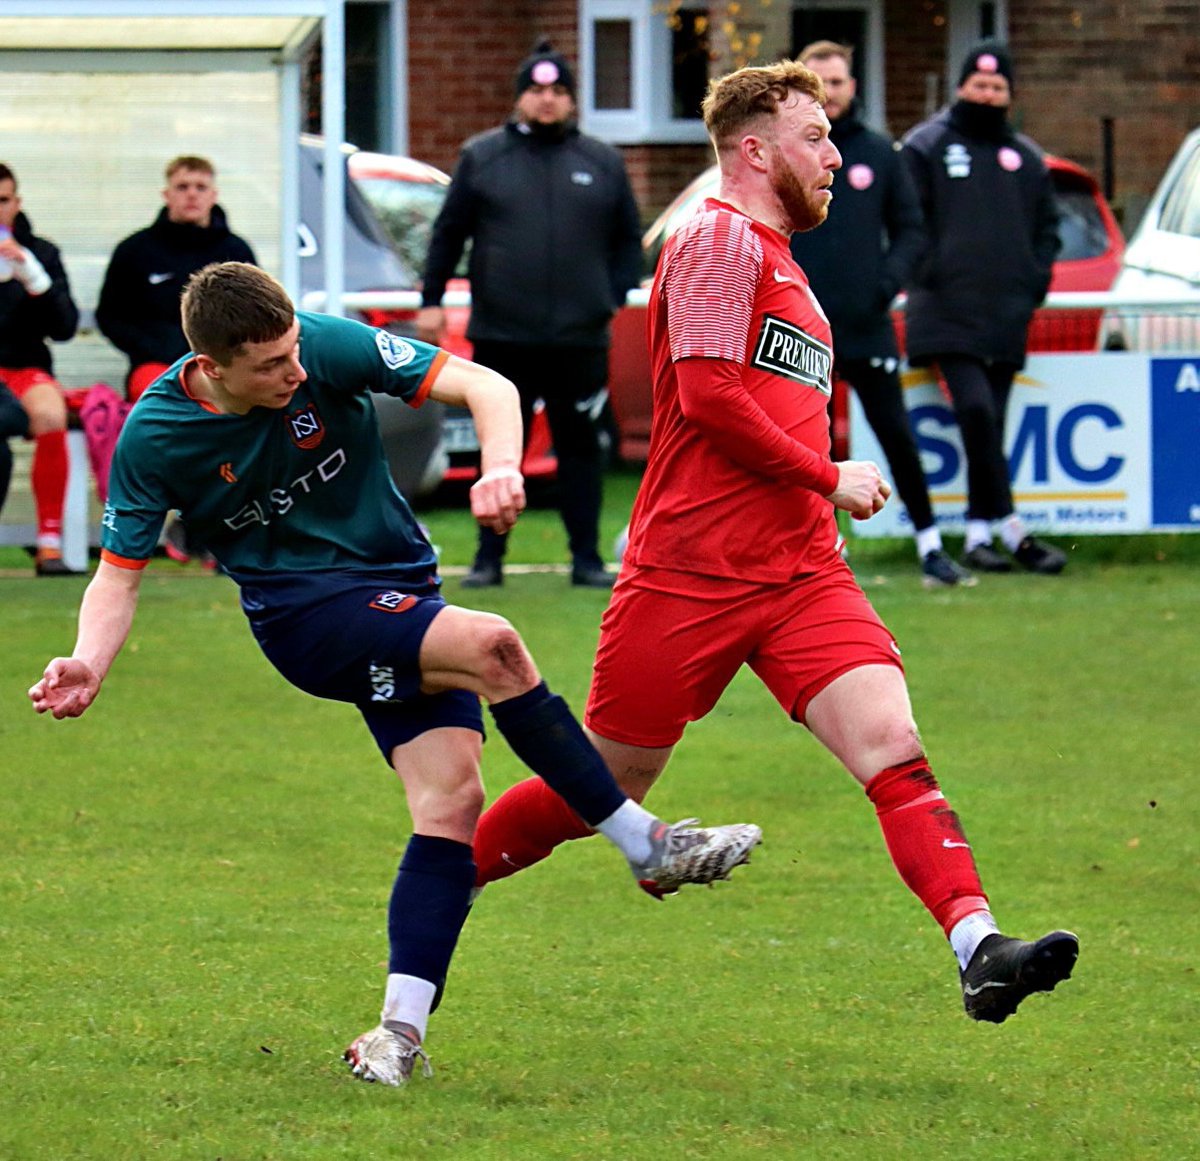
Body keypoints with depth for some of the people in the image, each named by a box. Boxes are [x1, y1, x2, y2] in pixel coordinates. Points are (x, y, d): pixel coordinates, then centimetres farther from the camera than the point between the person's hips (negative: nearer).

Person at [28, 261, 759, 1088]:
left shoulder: (328, 347, -14)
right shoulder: (153, 439, -14)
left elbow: (484, 387, -15)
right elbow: (118, 575, -5)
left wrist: (501, 468, -35)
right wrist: (89, 664, -24)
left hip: (399, 597, 3)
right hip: (302, 613, -3)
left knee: (451, 798, -14)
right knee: (490, 645, -28)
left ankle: (402, 1028, -12)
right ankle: (647, 847, -17)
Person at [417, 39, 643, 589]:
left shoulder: (603, 164, 9)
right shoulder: (483, 158, 7)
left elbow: (628, 240, 15)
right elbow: (447, 234, 10)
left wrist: (616, 296, 3)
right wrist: (431, 302, 5)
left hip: (579, 338, 1)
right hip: (501, 337, -1)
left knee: (579, 447, 4)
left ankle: (586, 559, 9)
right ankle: (489, 558, 11)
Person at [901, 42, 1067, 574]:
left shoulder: (1025, 157, 17)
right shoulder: (927, 146, 5)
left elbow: (1047, 227, 23)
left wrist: (1035, 281, 9)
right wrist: (927, 273, -7)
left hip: (1007, 312, 4)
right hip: (948, 308, -4)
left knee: (991, 422, 5)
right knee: (976, 408, -19)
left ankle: (979, 532, 9)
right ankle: (1010, 528, -21)